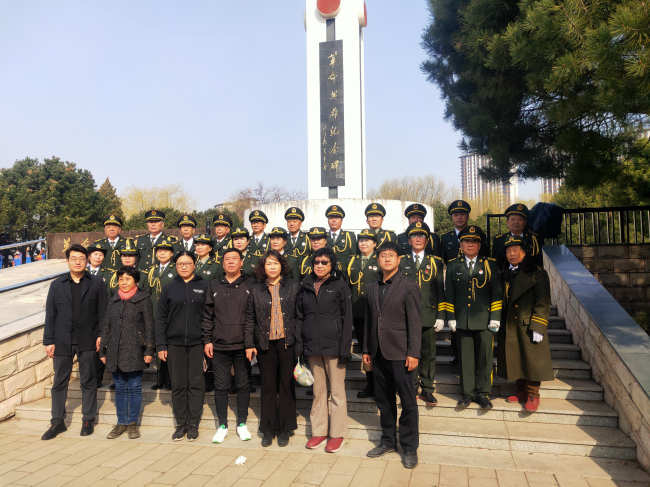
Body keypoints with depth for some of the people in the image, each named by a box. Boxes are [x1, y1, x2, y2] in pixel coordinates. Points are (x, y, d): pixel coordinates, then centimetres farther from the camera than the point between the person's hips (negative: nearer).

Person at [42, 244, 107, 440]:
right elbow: (50, 314, 4)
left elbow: (102, 312, 0)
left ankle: (88, 420, 21)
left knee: (88, 382, 8)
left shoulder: (97, 283, 1)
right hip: (62, 341, 2)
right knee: (59, 383, 10)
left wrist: (101, 335, -7)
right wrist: (49, 341, 0)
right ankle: (57, 422, 24)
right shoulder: (57, 284, 6)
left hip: (87, 341, -1)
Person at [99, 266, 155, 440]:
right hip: (115, 352, 4)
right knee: (120, 388, 11)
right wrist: (103, 350, 10)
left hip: (134, 351, -4)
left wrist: (149, 350, -8)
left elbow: (149, 327, -3)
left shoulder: (144, 300, -2)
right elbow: (106, 326, 14)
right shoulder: (113, 301, 11)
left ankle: (133, 422, 15)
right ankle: (121, 423, 22)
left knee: (134, 387, 3)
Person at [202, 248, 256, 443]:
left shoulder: (250, 284, 1)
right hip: (220, 346, 2)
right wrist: (207, 340, 3)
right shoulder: (214, 285, 7)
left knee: (243, 385, 9)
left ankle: (242, 423, 24)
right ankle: (222, 425, 22)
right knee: (221, 386, 8)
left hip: (243, 345, -1)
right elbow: (208, 315, 8)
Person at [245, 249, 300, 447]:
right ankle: (268, 429, 20)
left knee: (287, 386, 5)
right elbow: (250, 319, 7)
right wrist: (249, 344, 2)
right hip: (265, 344, 1)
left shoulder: (293, 286, 3)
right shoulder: (255, 289, 6)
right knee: (268, 386, 8)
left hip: (287, 343, -1)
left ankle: (284, 429, 18)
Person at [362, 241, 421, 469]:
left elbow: (415, 322, -9)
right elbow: (369, 321, 13)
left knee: (407, 401, 2)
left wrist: (413, 353, -13)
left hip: (399, 353, -5)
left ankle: (410, 447, 16)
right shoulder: (372, 287, 11)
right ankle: (388, 440, 29)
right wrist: (366, 349, 11)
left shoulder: (408, 286, -5)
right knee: (383, 399, 14)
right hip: (378, 353, 5)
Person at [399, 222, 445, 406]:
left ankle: (427, 390, 17)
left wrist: (441, 316, -1)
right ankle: (412, 389, 17)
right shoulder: (401, 262, 8)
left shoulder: (435, 262, 8)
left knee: (428, 354, 6)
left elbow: (440, 290, 6)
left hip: (429, 315, 0)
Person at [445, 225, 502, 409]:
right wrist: (451, 318, 3)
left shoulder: (490, 264, 5)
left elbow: (496, 293, 3)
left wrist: (495, 318, -4)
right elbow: (449, 294, 8)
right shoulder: (453, 266, 8)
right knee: (466, 358, 7)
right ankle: (467, 393, 19)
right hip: (462, 321, 1)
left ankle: (483, 394, 19)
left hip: (484, 320, -1)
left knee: (485, 359, 5)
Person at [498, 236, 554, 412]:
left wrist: (537, 328, -17)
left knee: (532, 360, 1)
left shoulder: (537, 273, -6)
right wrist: (503, 325, 11)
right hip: (511, 328, 6)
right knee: (515, 360, 11)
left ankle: (533, 395, 15)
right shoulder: (507, 275, 12)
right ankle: (522, 391, 25)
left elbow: (543, 303, -11)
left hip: (529, 326, -6)